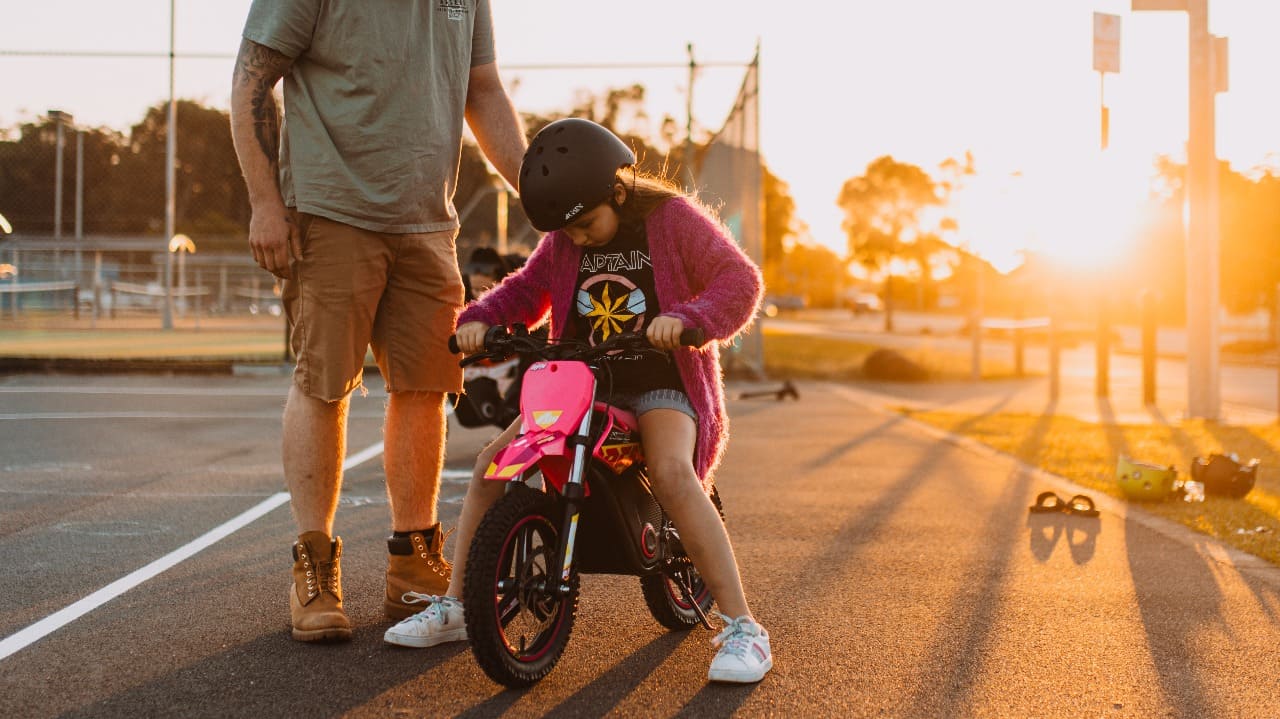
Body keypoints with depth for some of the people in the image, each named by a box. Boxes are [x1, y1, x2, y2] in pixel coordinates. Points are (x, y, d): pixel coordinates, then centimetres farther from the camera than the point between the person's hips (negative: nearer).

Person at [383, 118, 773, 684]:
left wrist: (685, 317, -32)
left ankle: (742, 627, -29)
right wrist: (480, 318, -9)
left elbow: (740, 281, -13)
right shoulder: (564, 240, 8)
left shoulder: (673, 218, -7)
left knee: (671, 473, -35)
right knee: (494, 459, -11)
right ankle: (452, 607, 3)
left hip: (662, 386, -5)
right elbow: (527, 290, 13)